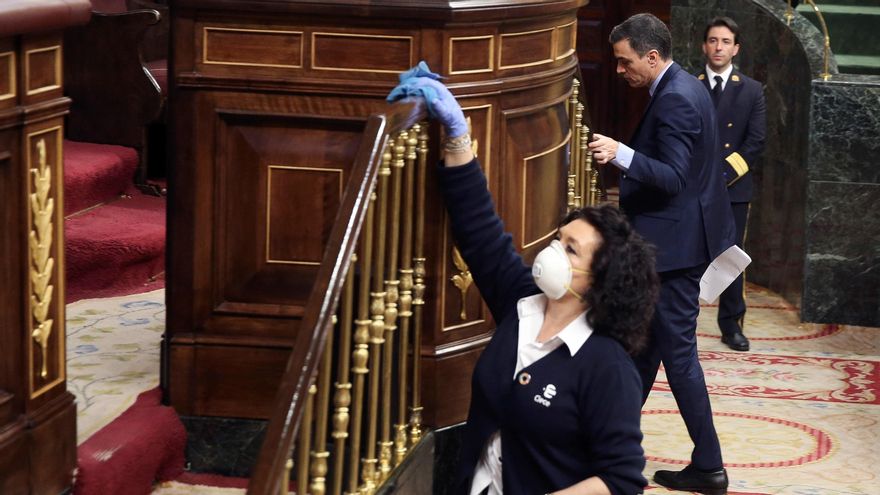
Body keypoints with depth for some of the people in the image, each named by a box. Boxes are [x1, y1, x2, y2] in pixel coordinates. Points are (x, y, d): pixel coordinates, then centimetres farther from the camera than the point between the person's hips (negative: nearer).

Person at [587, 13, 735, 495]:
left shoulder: (674, 100, -21)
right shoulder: (685, 88, 11)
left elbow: (673, 177, -28)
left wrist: (622, 154, -40)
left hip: (674, 243, -11)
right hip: (677, 238, 11)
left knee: (677, 350, -5)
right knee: (645, 339, 19)